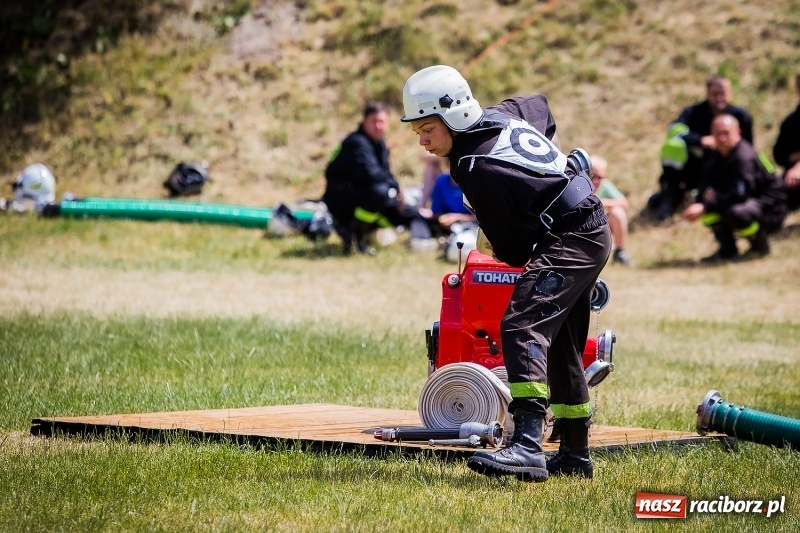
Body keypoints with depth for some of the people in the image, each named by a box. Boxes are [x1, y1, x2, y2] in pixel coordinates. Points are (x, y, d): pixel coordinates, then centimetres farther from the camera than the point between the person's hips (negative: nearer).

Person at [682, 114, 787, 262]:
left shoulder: (745, 157, -23)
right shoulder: (718, 155, 5)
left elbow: (739, 195, -31)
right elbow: (707, 183, 8)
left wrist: (704, 208, -31)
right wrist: (707, 192, -19)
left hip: (771, 210, -9)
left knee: (736, 213, -39)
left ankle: (760, 243, -8)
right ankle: (727, 249, -2)